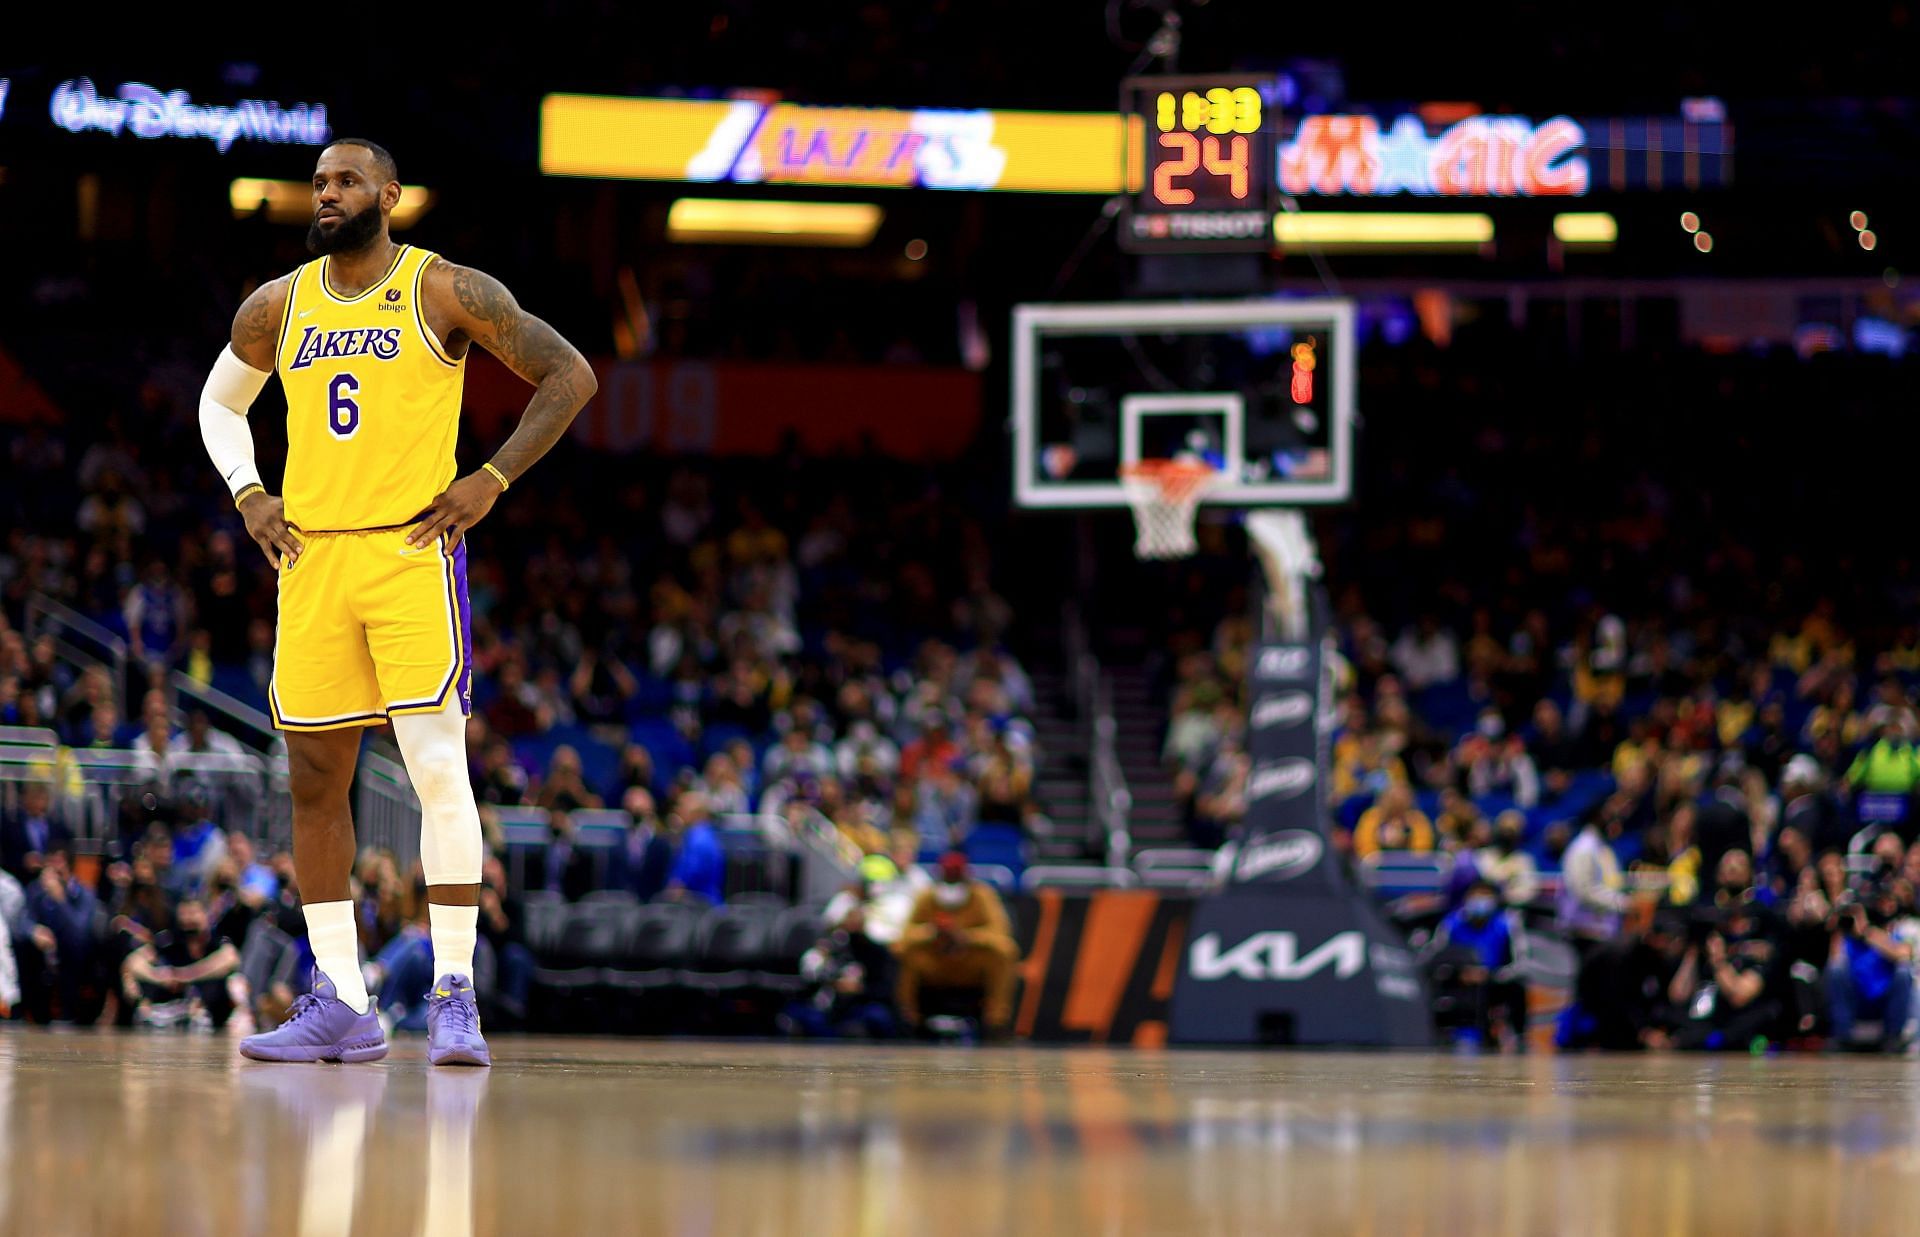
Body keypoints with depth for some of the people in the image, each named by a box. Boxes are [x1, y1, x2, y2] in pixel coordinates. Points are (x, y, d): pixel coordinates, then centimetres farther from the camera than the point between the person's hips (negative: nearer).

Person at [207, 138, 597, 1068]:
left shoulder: (443, 292, -4)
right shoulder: (278, 308, 10)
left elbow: (569, 375, -2)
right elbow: (220, 403, 27)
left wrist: (492, 482, -8)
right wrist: (247, 494, 9)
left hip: (413, 551, -5)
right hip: (310, 556, 5)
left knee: (437, 767, -13)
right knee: (314, 781, 5)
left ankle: (454, 997, -11)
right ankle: (339, 1007, 11)